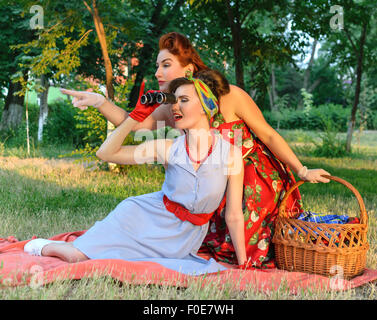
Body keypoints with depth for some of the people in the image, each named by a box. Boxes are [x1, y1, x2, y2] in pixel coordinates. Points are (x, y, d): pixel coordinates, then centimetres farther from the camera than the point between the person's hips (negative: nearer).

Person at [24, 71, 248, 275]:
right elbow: (106, 153, -9)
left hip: (182, 239, 0)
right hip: (146, 217, 0)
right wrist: (137, 115, -15)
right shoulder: (168, 148, -10)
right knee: (79, 257, -9)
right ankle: (44, 246, 24)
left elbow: (234, 216, -8)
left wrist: (244, 266, -5)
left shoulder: (231, 154, -14)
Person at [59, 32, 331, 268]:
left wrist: (303, 171, -10)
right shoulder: (170, 110, -6)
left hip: (259, 182, -5)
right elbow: (133, 125, -11)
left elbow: (269, 135, -16)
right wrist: (99, 101, -25)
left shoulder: (229, 96, -22)